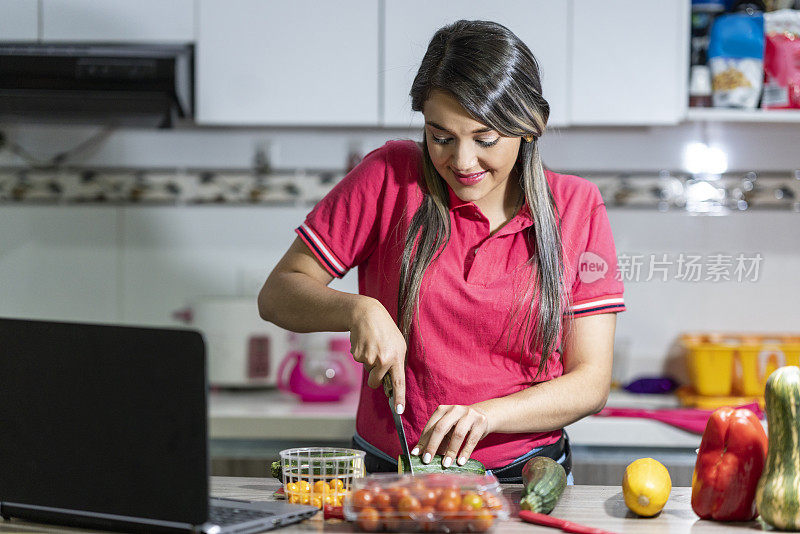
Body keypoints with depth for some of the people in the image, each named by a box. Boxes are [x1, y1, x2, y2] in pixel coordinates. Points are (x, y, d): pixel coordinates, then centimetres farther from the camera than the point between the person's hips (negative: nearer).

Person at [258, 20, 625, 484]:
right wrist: (358, 310, -18)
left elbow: (591, 383, -2)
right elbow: (277, 295, 2)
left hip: (525, 477, 0)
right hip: (389, 475, 0)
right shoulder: (391, 176, -3)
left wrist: (484, 414, -18)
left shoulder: (577, 206, 0)